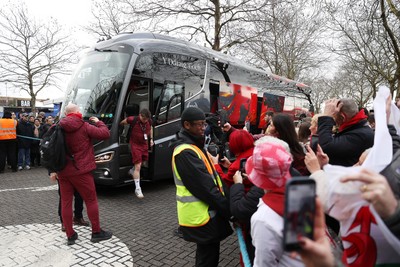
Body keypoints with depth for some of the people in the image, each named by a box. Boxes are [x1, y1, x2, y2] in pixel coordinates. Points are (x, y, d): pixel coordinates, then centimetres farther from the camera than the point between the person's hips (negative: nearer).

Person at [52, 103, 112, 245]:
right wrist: (98, 122, 10)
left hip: (62, 171, 5)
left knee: (66, 202, 11)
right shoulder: (84, 127, -9)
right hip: (80, 171, -5)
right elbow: (105, 134, -8)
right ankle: (96, 232, 15)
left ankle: (70, 235, 19)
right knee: (91, 201, 7)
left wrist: (53, 170, 15)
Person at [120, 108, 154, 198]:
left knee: (142, 162, 22)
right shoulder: (133, 120, -20)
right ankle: (137, 189, -3)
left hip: (144, 144, 6)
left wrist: (151, 139, 10)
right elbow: (122, 122, -2)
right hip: (135, 145, -6)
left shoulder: (149, 121, -7)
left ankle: (133, 171, 54)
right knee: (138, 166, -9)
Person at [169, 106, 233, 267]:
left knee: (206, 254, 23)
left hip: (205, 212, 10)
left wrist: (224, 204, 7)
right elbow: (204, 187, -23)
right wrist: (227, 209, -15)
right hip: (200, 215, -10)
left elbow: (209, 177, 14)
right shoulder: (185, 152, -21)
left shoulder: (194, 146, 12)